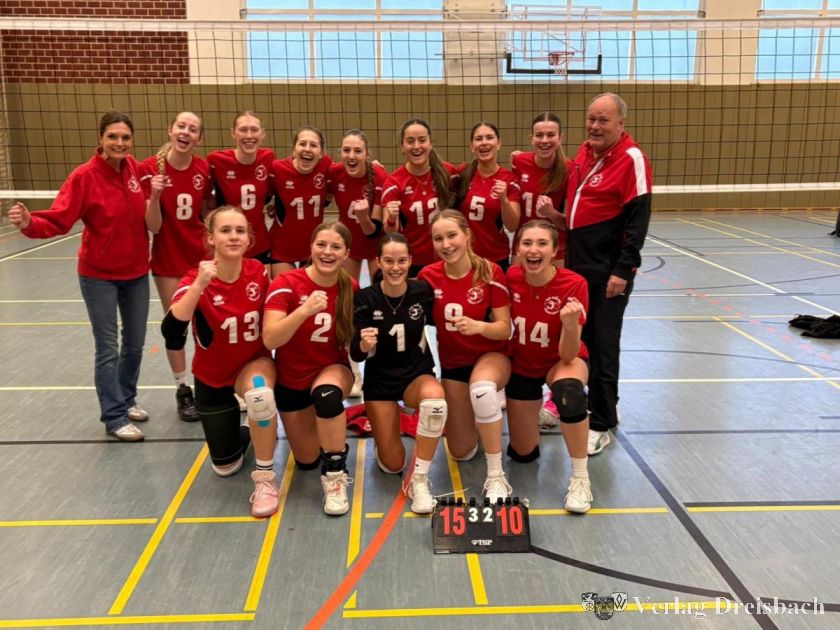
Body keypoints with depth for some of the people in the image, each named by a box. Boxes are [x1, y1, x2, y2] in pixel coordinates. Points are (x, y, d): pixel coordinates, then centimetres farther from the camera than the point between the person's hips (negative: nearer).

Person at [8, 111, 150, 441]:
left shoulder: (135, 168, -4)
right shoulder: (85, 176, -17)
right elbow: (57, 220, -22)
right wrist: (29, 222, -38)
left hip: (136, 272, 5)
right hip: (99, 275, -5)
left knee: (135, 342, 15)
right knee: (108, 349, 1)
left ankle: (126, 400, 36)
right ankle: (115, 417, 15)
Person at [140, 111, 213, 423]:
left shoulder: (204, 169, -4)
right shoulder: (150, 168, -13)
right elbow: (153, 227, -15)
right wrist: (155, 195, -30)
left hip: (201, 256, 2)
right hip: (168, 259, -2)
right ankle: (182, 389, 22)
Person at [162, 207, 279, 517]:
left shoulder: (259, 273, -16)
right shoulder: (195, 280, -23)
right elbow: (170, 333, -41)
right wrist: (199, 285, -49)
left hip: (254, 362, 0)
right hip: (213, 376, 0)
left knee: (260, 394, -39)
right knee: (225, 466, 7)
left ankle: (265, 478, -18)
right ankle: (247, 432, 43)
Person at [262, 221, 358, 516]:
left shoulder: (351, 289, -12)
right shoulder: (287, 283, -20)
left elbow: (353, 342, 2)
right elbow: (270, 340, -31)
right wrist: (305, 310, -43)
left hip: (333, 370, 0)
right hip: (292, 379, 1)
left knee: (327, 393, -39)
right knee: (307, 461, 10)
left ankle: (335, 475, -20)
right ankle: (318, 418, 43)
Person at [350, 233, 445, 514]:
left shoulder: (422, 290, -12)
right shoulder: (365, 298, -15)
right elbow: (356, 355, -16)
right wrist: (364, 344, -37)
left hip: (417, 374, 1)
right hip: (380, 380, 0)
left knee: (435, 396, -37)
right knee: (392, 465, 0)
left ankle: (419, 480, -20)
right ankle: (381, 432, 36)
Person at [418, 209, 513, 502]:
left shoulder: (490, 272, -17)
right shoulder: (428, 276, -10)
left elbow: (505, 328, -17)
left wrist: (479, 326, -36)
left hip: (492, 356, -3)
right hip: (453, 364, 3)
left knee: (482, 388, -42)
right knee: (461, 452, 5)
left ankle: (496, 476, -26)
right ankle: (484, 411, 40)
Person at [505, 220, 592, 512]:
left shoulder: (573, 284, -28)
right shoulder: (511, 277, -19)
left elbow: (567, 355, -30)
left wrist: (570, 323, -47)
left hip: (562, 361, -3)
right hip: (522, 365, 3)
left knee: (569, 390, -41)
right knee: (523, 454, 8)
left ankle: (580, 478, -22)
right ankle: (537, 412, 42)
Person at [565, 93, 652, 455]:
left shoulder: (631, 159, -11)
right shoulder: (584, 152, 11)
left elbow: (638, 221, -15)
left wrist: (623, 270, -18)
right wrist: (565, 248, 15)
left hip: (608, 273, -7)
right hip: (577, 266, 7)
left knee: (601, 348, 0)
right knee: (577, 341, 16)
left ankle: (601, 424, 11)